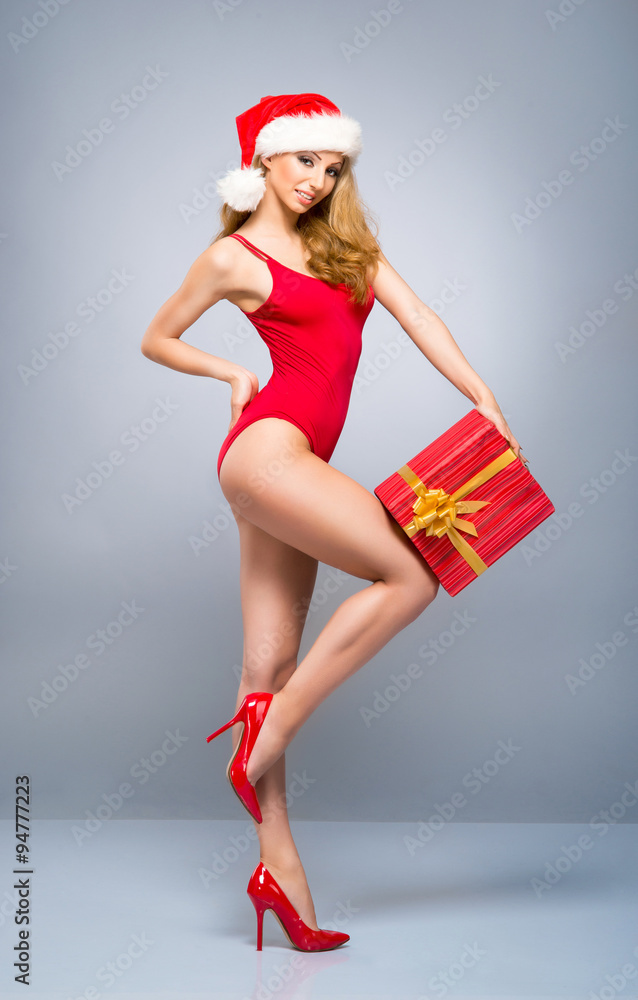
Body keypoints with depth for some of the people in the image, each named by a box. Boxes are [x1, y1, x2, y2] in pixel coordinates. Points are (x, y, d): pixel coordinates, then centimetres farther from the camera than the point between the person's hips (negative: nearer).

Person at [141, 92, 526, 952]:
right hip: (267, 447, -6)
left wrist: (485, 400, -2)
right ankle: (265, 739, -9)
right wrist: (232, 372, 2)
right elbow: (156, 340, 14)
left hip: (294, 462, 6)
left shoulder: (343, 239, 19)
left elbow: (417, 317, 8)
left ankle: (278, 864, 7)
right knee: (411, 576, -16)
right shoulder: (233, 256, 3)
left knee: (270, 665, 4)